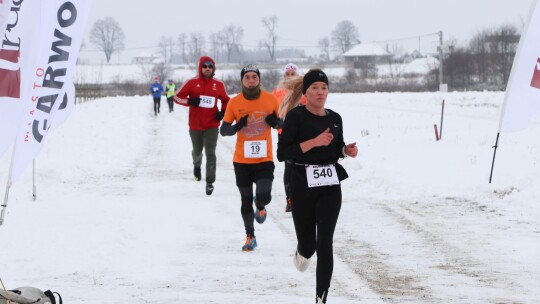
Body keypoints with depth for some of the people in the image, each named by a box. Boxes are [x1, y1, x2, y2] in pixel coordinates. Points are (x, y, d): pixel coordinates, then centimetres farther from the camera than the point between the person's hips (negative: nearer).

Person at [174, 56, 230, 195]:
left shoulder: (218, 85, 1)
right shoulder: (192, 83, -3)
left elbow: (226, 100, 16)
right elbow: (177, 97, 1)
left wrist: (223, 112, -3)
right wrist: (190, 101, -17)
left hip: (212, 125, -1)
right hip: (195, 125, 1)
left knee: (210, 153, -10)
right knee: (197, 151, 18)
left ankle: (210, 182, -7)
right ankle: (197, 165, 52)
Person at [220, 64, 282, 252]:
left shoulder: (270, 100, -2)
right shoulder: (234, 102, -3)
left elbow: (282, 123, 11)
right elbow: (223, 130, 0)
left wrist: (275, 122, -12)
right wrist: (237, 126, -21)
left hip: (264, 159, -1)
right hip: (242, 160, 1)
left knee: (264, 196, -17)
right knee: (246, 201, 8)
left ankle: (260, 206, 20)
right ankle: (250, 236, 25)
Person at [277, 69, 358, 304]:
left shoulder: (335, 119, 7)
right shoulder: (296, 116, -8)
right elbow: (282, 153, -15)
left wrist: (347, 150, 1)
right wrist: (314, 142, -22)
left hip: (330, 186, 3)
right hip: (303, 185, -3)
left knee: (325, 242, -8)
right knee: (308, 244, 9)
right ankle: (303, 252, 48)